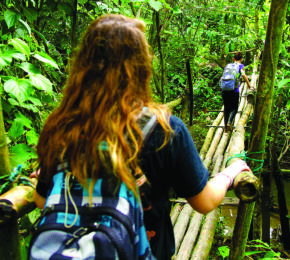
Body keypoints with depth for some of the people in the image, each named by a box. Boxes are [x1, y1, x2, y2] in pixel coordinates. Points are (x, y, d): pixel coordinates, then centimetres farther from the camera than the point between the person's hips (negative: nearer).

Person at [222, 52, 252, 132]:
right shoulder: (240, 66, 7)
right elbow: (243, 75, -11)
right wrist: (249, 86, -4)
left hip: (224, 89, 4)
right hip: (234, 90, -3)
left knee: (226, 108, 14)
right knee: (235, 107, 13)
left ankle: (226, 127, 15)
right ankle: (229, 122, -9)